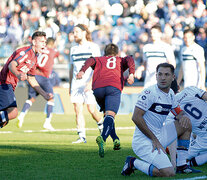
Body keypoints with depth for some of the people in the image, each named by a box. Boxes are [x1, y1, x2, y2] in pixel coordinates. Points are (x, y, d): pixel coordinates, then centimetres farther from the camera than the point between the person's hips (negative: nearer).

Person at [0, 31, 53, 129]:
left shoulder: (34, 58, 19)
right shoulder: (25, 51, -11)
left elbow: (31, 79, 24)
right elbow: (11, 65, -24)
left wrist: (44, 94, 21)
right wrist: (18, 75, -45)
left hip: (10, 86, 10)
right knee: (12, 113, -23)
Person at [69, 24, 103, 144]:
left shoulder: (93, 47, -1)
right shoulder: (74, 49, 17)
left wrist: (90, 82, -19)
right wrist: (70, 85, 18)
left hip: (89, 84, -5)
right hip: (76, 84, 5)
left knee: (92, 110, -8)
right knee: (78, 110, -4)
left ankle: (102, 125, 21)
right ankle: (82, 136, -3)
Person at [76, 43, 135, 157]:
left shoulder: (99, 60, 33)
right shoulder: (120, 60, 33)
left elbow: (90, 61, 11)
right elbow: (130, 60, 12)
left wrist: (83, 71, -6)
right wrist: (131, 74, -2)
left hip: (98, 88, 2)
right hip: (114, 87, -2)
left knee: (107, 113, 25)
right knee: (110, 115, -19)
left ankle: (115, 140, 18)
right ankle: (103, 138, -44)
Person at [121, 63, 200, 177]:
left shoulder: (170, 94, 10)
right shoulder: (149, 93, -17)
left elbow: (178, 113, 23)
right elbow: (136, 117, -21)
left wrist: (183, 116, -5)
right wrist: (154, 140, -18)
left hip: (158, 136, 9)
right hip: (143, 141, -9)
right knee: (169, 173, -21)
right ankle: (134, 163, -2)